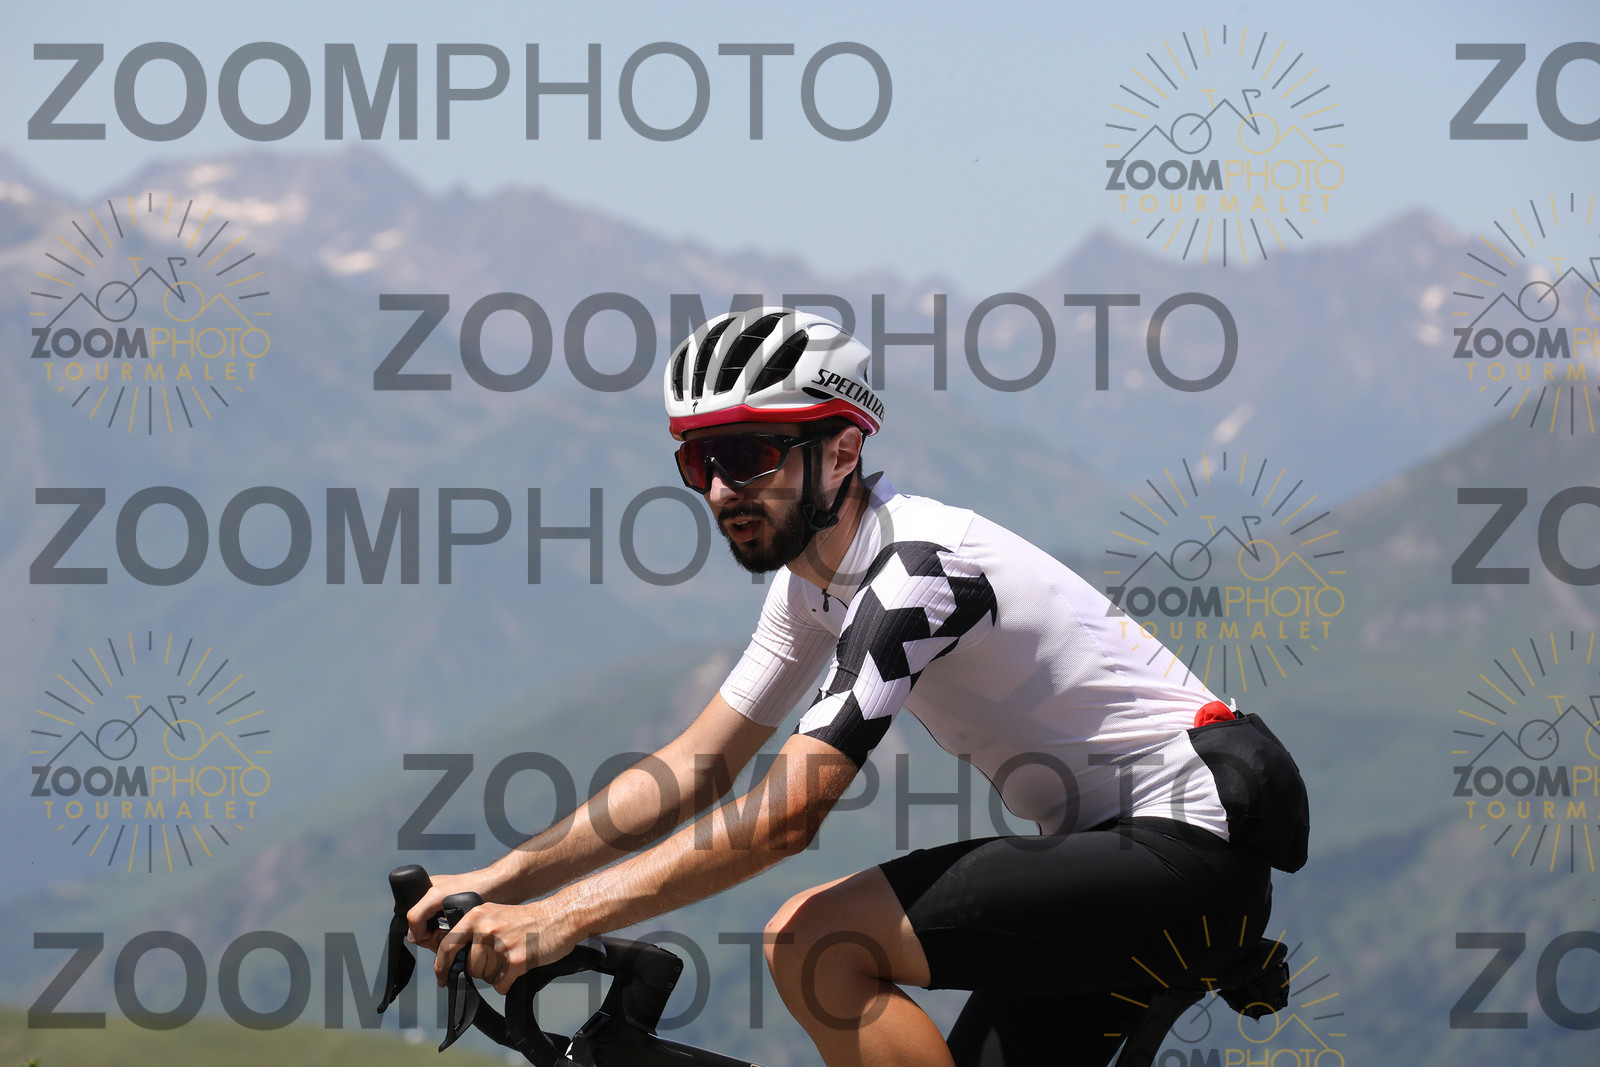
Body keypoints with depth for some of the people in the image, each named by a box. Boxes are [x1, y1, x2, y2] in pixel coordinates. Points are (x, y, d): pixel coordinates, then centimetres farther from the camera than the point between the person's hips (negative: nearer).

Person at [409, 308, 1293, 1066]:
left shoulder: (915, 573, -22)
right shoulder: (814, 582, 8)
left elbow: (783, 818, -27)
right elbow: (694, 767, 11)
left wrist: (558, 920, -28)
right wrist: (495, 883, 1)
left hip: (1185, 856, -10)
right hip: (1110, 856, 10)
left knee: (814, 943, -20)